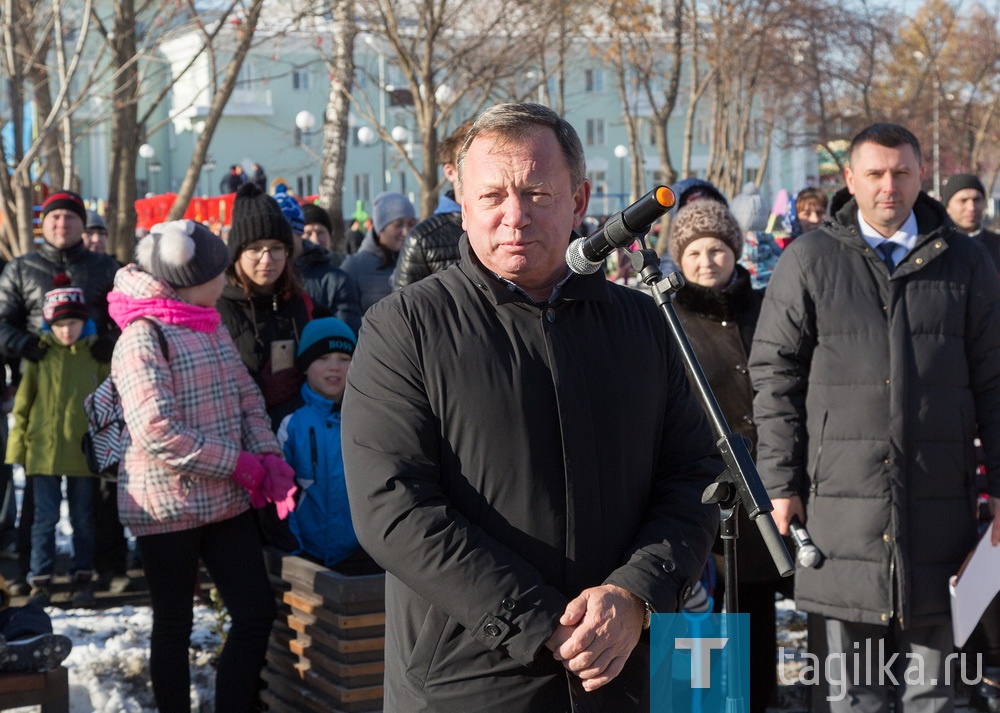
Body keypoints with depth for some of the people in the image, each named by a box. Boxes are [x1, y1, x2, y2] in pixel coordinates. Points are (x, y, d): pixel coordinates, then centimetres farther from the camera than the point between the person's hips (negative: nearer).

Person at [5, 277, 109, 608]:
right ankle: (41, 581, 12)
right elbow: (22, 404, 1)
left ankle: (83, 578, 22)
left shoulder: (96, 355, 0)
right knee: (45, 519, 4)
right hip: (44, 452, 0)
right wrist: (17, 447, -2)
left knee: (84, 520, 10)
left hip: (85, 453, 1)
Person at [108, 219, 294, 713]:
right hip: (168, 505, -7)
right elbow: (156, 430, -24)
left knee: (257, 612, 5)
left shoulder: (212, 327, 11)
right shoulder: (143, 337, -15)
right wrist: (241, 465, -18)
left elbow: (247, 397, 11)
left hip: (226, 500, 7)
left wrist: (269, 458, -8)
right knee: (174, 626, 7)